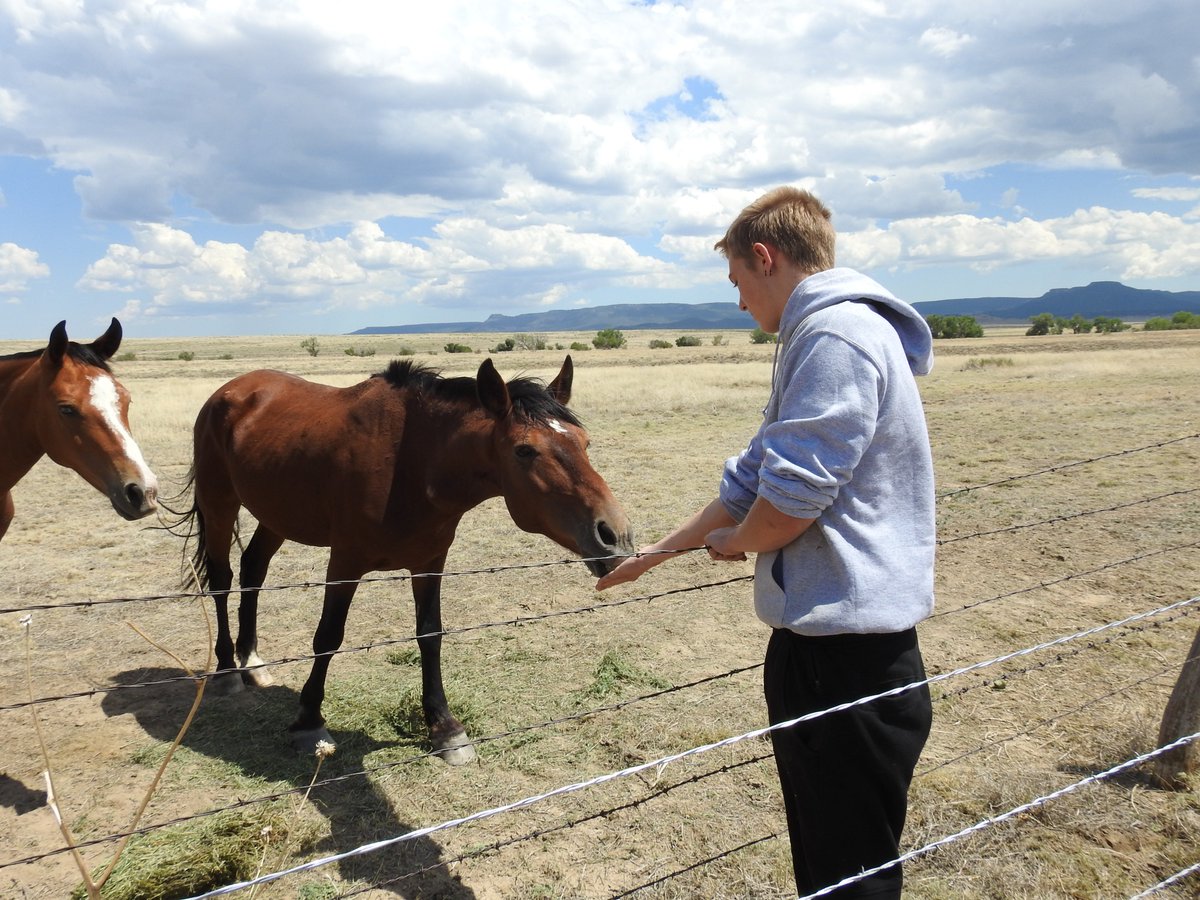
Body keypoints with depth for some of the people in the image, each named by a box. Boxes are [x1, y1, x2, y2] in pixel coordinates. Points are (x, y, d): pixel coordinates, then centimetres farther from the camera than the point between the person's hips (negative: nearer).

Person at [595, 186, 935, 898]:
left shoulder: (836, 334, -18)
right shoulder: (818, 337, 16)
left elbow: (788, 500, -25)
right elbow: (755, 479, 22)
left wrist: (733, 541, -2)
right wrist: (658, 552, 26)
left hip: (846, 658, -10)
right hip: (828, 646, 10)